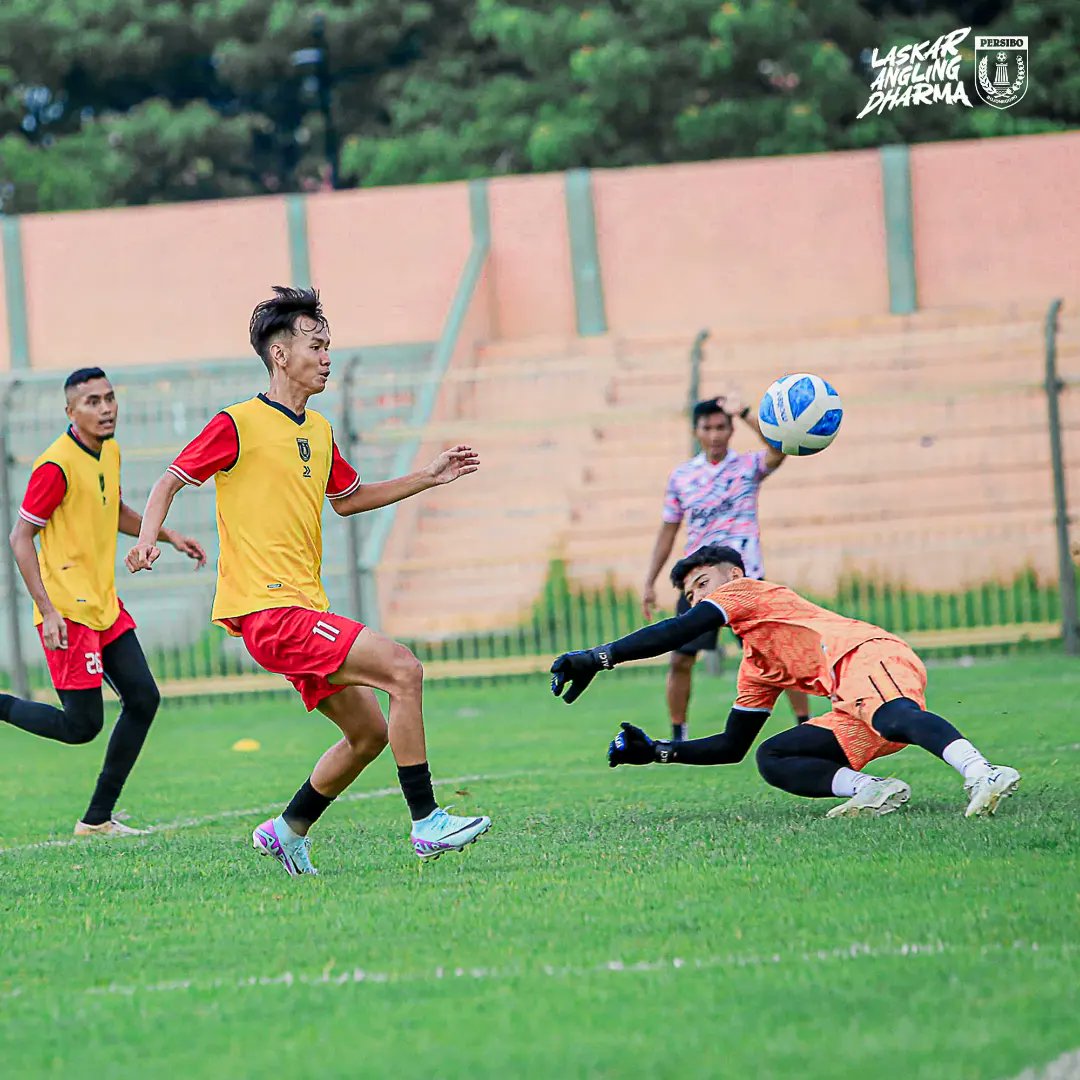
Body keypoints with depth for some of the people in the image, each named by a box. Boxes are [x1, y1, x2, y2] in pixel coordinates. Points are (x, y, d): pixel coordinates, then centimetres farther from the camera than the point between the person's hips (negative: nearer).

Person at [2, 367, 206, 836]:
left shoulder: (110, 452, 9)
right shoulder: (56, 466, -18)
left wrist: (169, 536, 19)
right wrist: (48, 610, -22)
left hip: (104, 604, 9)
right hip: (68, 612, -9)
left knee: (143, 699, 2)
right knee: (82, 724, -9)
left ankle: (97, 818, 9)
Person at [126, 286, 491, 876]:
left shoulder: (319, 430, 16)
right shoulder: (239, 424, -8)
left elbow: (349, 498, 30)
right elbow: (170, 480, -4)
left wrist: (429, 477, 24)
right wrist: (148, 538, -22)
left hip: (305, 607, 9)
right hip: (266, 609, -9)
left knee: (369, 733, 10)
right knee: (403, 670, -19)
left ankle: (286, 832, 26)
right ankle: (427, 823, -16)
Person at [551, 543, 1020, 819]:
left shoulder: (745, 590, 15)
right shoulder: (756, 667, 37)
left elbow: (682, 631, -1)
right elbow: (732, 745, 41)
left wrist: (597, 658, -1)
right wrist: (655, 751, 38)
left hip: (867, 655, -9)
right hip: (855, 705, 9)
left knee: (896, 718, -39)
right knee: (772, 759, 5)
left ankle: (981, 775, -63)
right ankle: (872, 789, -21)